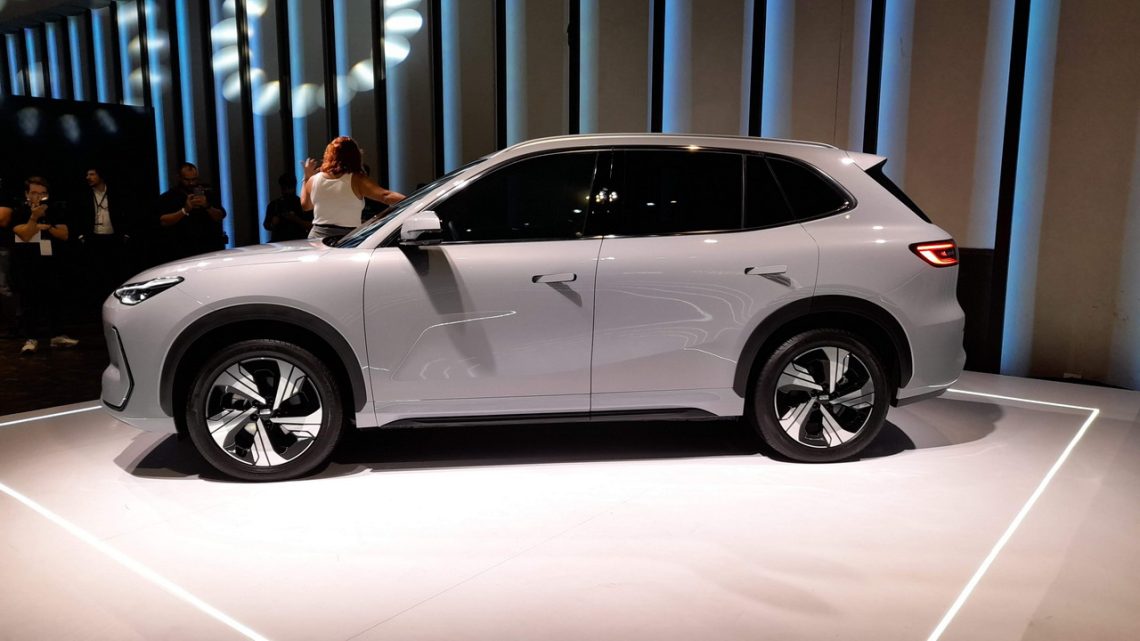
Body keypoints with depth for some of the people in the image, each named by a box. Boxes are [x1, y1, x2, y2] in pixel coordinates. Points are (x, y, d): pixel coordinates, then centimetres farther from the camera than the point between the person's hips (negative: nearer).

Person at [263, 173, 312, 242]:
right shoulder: (274, 204, 13)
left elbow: (311, 226, -1)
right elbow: (266, 226, 17)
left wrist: (295, 219, -13)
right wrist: (272, 224, -5)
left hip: (299, 241, -2)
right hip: (278, 241, 2)